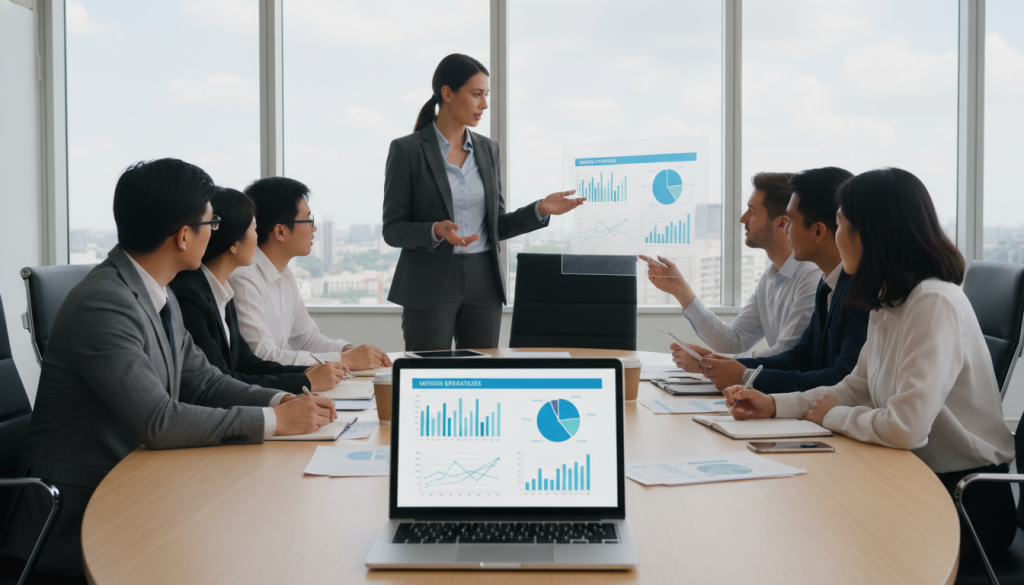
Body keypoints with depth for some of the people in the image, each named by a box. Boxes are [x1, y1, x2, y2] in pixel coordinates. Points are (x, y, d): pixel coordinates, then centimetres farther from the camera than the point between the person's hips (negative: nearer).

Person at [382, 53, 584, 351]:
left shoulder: (488, 149, 9)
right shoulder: (407, 150, -5)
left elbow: (495, 226, 12)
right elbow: (393, 229, -6)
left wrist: (541, 209, -3)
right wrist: (436, 231, -23)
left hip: (483, 285, 5)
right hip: (430, 287, -4)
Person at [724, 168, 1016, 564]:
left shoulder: (936, 304, -23)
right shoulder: (887, 303, 7)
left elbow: (905, 427, -31)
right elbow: (856, 389, 15)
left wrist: (834, 416, -13)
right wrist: (774, 405, 2)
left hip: (968, 501, -7)